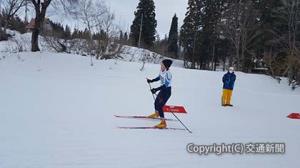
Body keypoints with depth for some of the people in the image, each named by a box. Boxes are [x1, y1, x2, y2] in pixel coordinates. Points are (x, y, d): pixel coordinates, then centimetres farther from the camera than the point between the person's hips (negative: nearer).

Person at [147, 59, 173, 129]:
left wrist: (156, 89, -38)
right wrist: (151, 80, 13)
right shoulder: (161, 71, -4)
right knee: (156, 103, 25)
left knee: (159, 106, -13)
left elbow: (165, 85, -32)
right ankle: (156, 114, 55)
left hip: (167, 91, -9)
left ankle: (163, 123, -5)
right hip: (162, 90, 9)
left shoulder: (168, 73, -28)